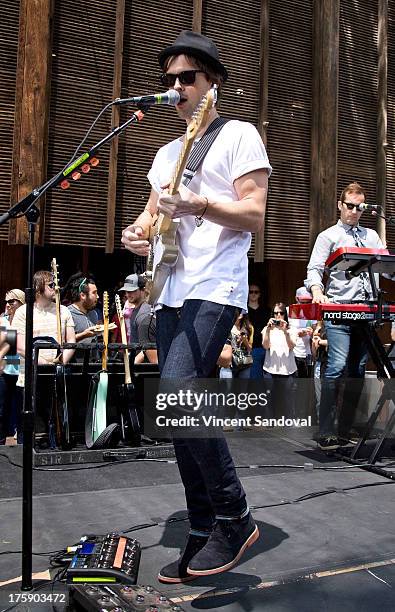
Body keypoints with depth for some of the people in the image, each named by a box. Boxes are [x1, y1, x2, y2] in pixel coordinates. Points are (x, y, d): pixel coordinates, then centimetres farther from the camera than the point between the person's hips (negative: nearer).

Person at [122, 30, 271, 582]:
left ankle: (235, 519, -6)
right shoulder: (166, 153, 24)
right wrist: (138, 232, 2)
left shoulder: (240, 136, 3)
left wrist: (197, 206, -23)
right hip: (170, 292, 8)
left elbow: (254, 215, -8)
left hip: (215, 290, -8)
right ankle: (205, 536, 13)